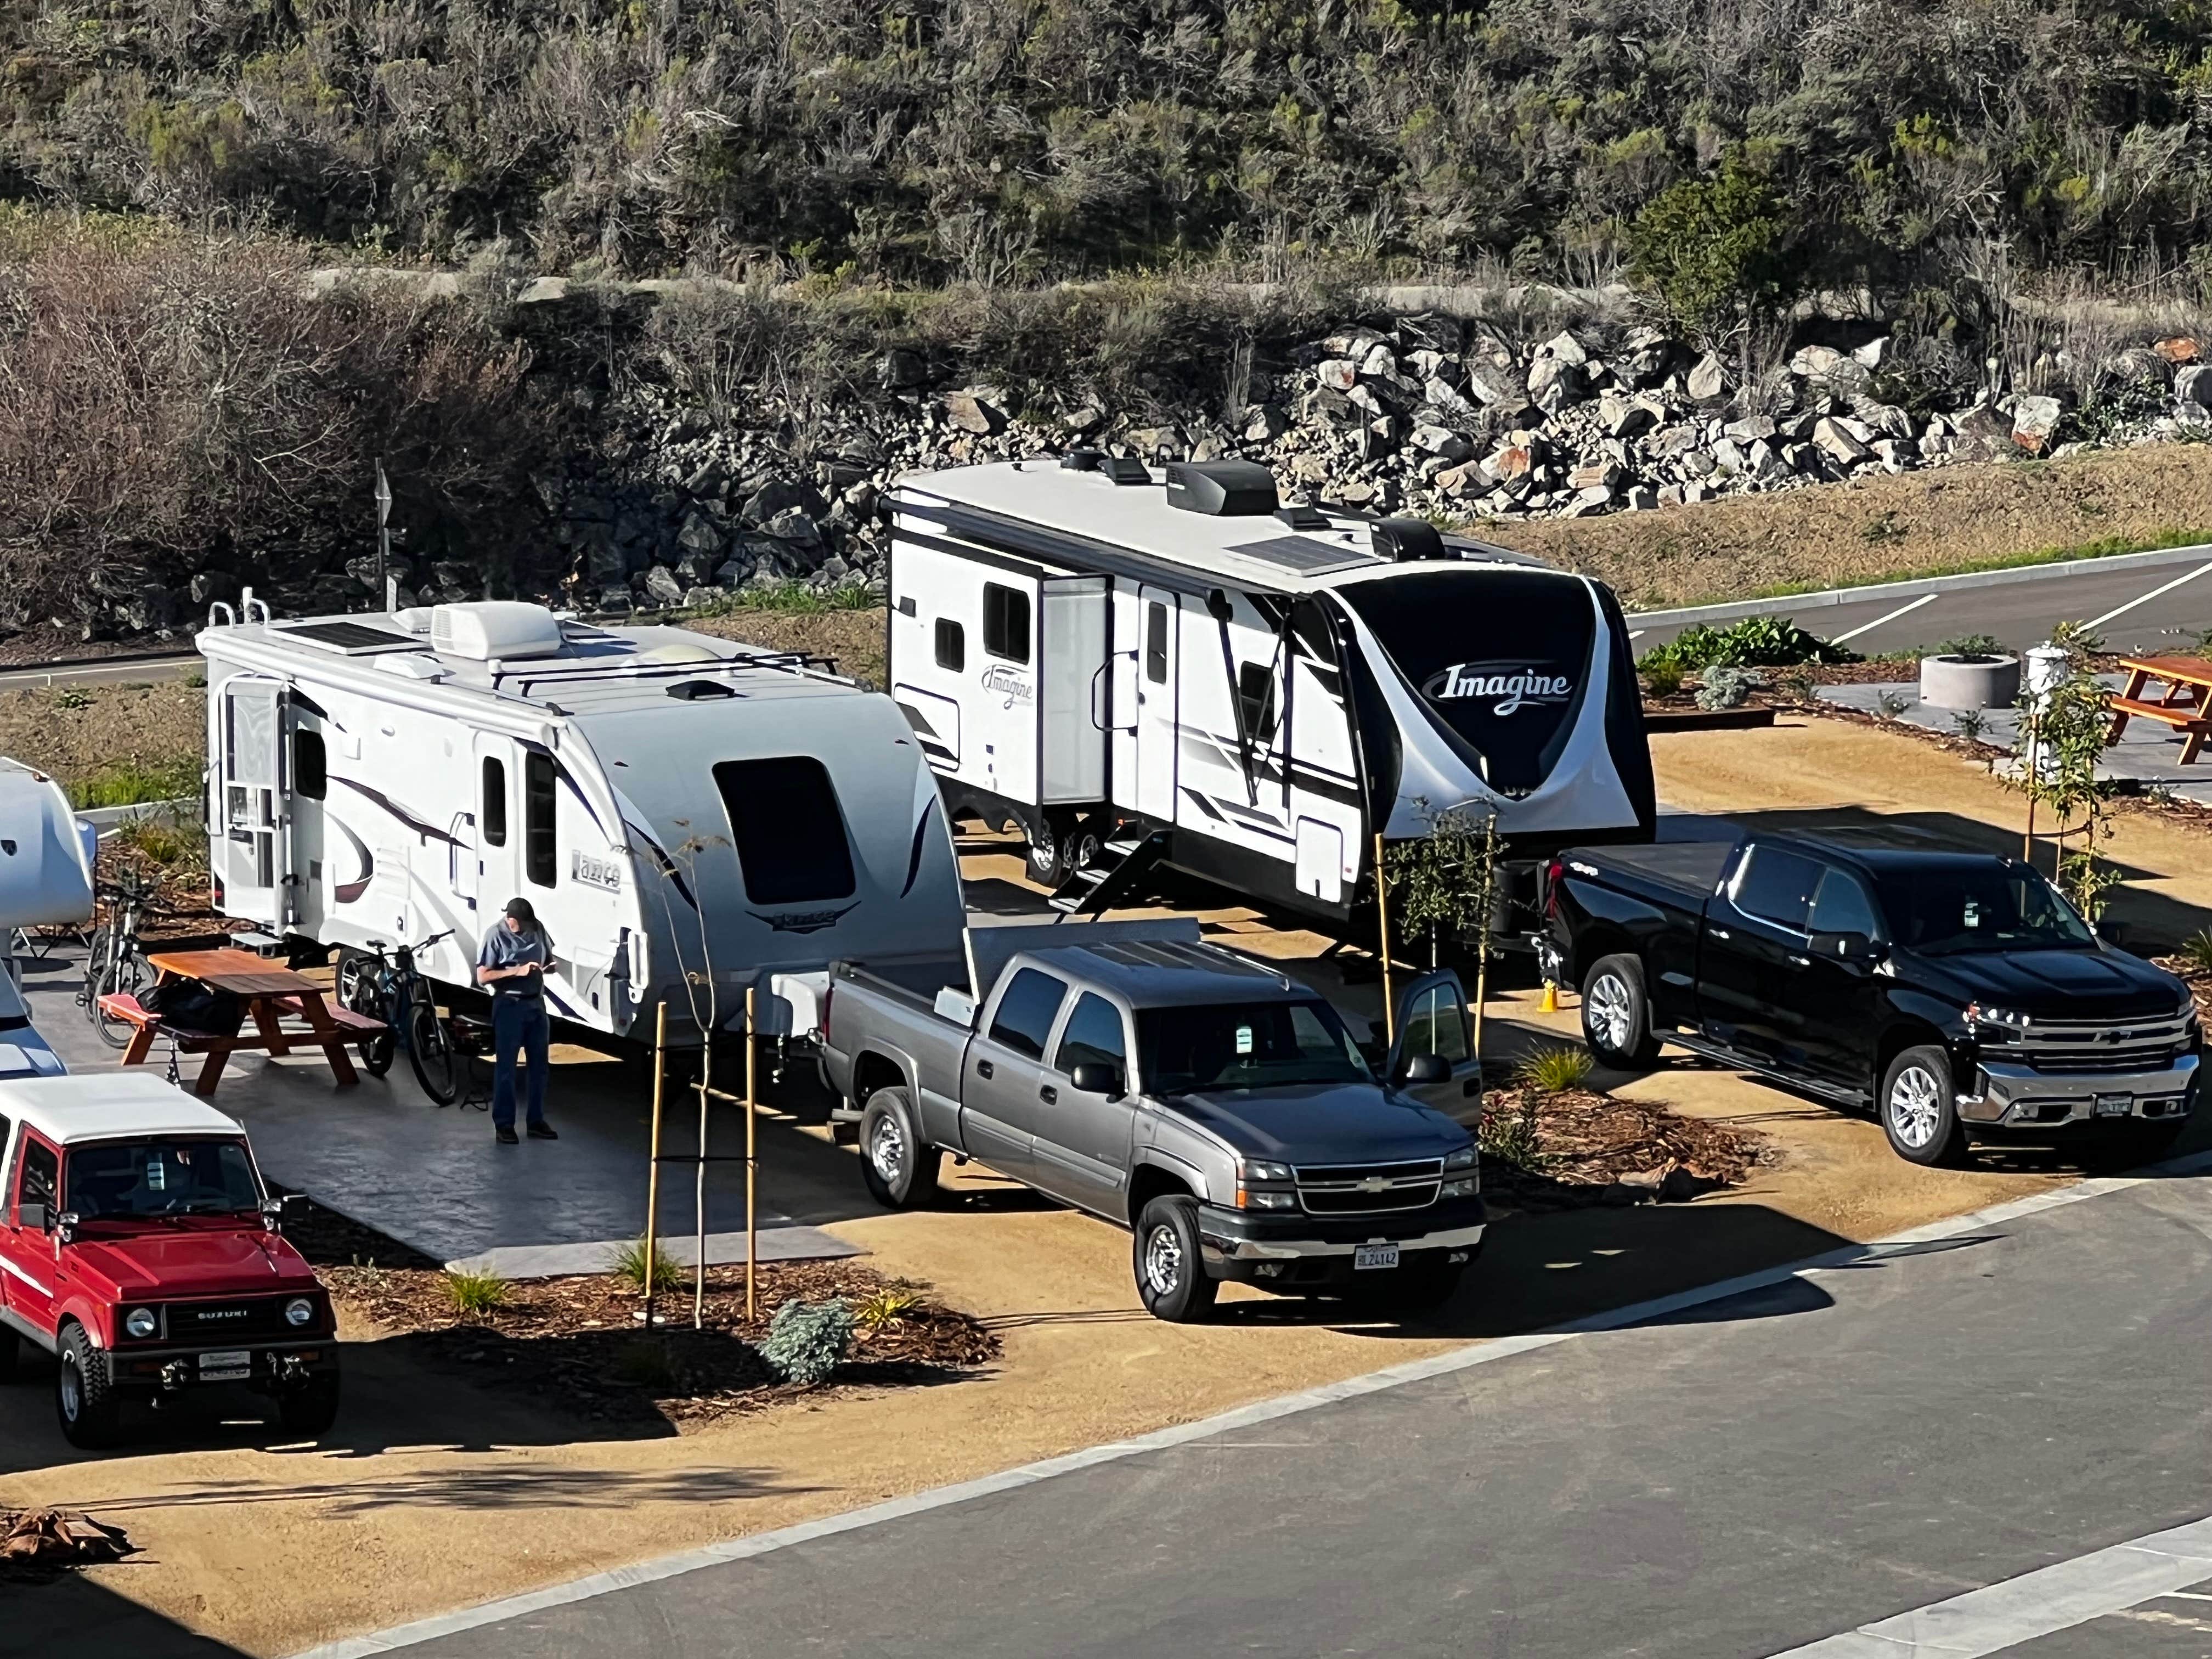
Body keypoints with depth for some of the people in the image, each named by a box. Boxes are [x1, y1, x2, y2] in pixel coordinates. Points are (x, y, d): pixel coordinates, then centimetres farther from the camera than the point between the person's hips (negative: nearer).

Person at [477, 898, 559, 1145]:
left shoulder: (538, 929, 3)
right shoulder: (496, 937, -12)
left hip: (536, 1004, 6)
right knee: (506, 1067, -2)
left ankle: (537, 1121, 18)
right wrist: (517, 971, -22)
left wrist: (549, 967, -6)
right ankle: (504, 1125, 2)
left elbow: (550, 958, 18)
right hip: (509, 1006, -6)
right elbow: (482, 977, -14)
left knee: (539, 1064, 10)